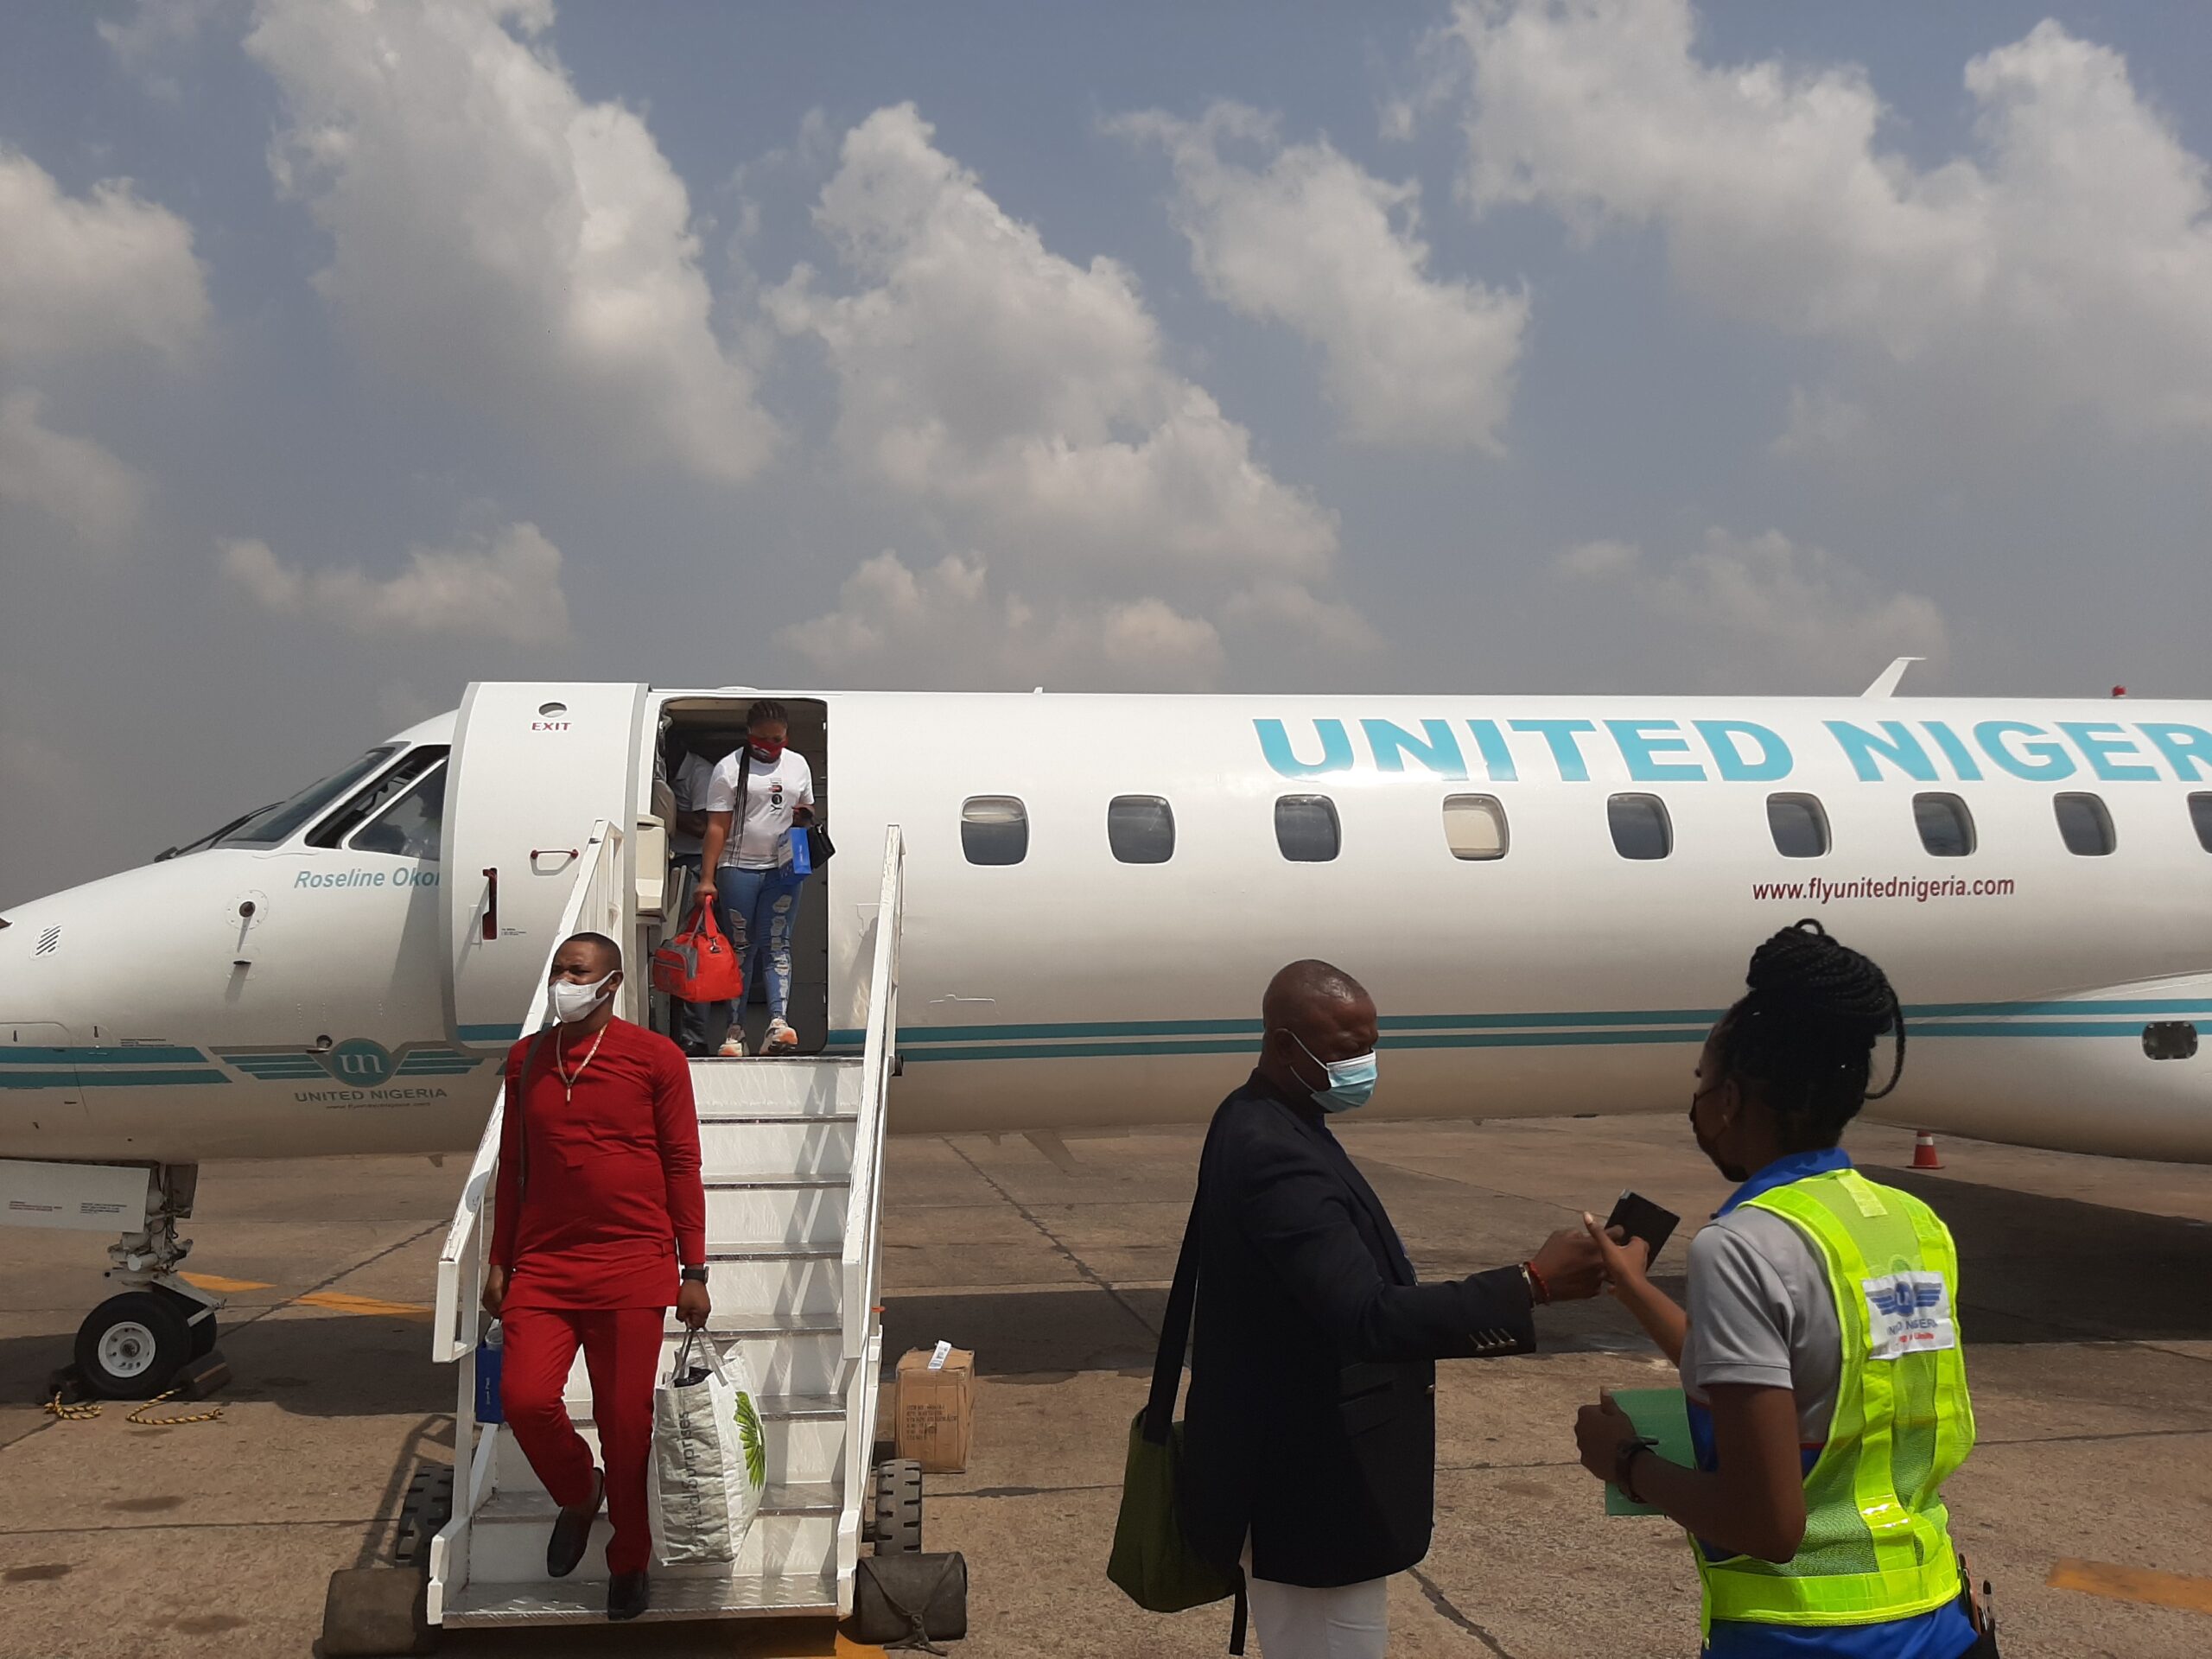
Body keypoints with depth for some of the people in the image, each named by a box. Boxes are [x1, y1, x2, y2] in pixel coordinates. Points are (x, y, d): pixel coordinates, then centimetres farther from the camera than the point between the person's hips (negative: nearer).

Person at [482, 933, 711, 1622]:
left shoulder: (654, 1057, -3)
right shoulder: (526, 1058, 8)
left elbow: (682, 1165, -2)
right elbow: (512, 1166, 15)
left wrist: (694, 1269, -3)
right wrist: (499, 1261, 14)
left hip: (631, 1263, -3)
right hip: (542, 1264, 3)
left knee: (626, 1421, 2)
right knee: (524, 1397, -10)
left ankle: (629, 1562, 24)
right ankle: (578, 1495, 23)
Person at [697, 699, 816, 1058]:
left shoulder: (798, 765, 11)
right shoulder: (729, 769, -2)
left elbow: (808, 809, 24)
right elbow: (717, 827, -4)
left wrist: (805, 815, -2)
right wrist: (707, 878, -10)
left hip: (782, 870, 3)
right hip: (738, 869, -3)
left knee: (777, 945, -5)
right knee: (740, 948, 1)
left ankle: (778, 1022, -14)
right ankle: (735, 1029, 7)